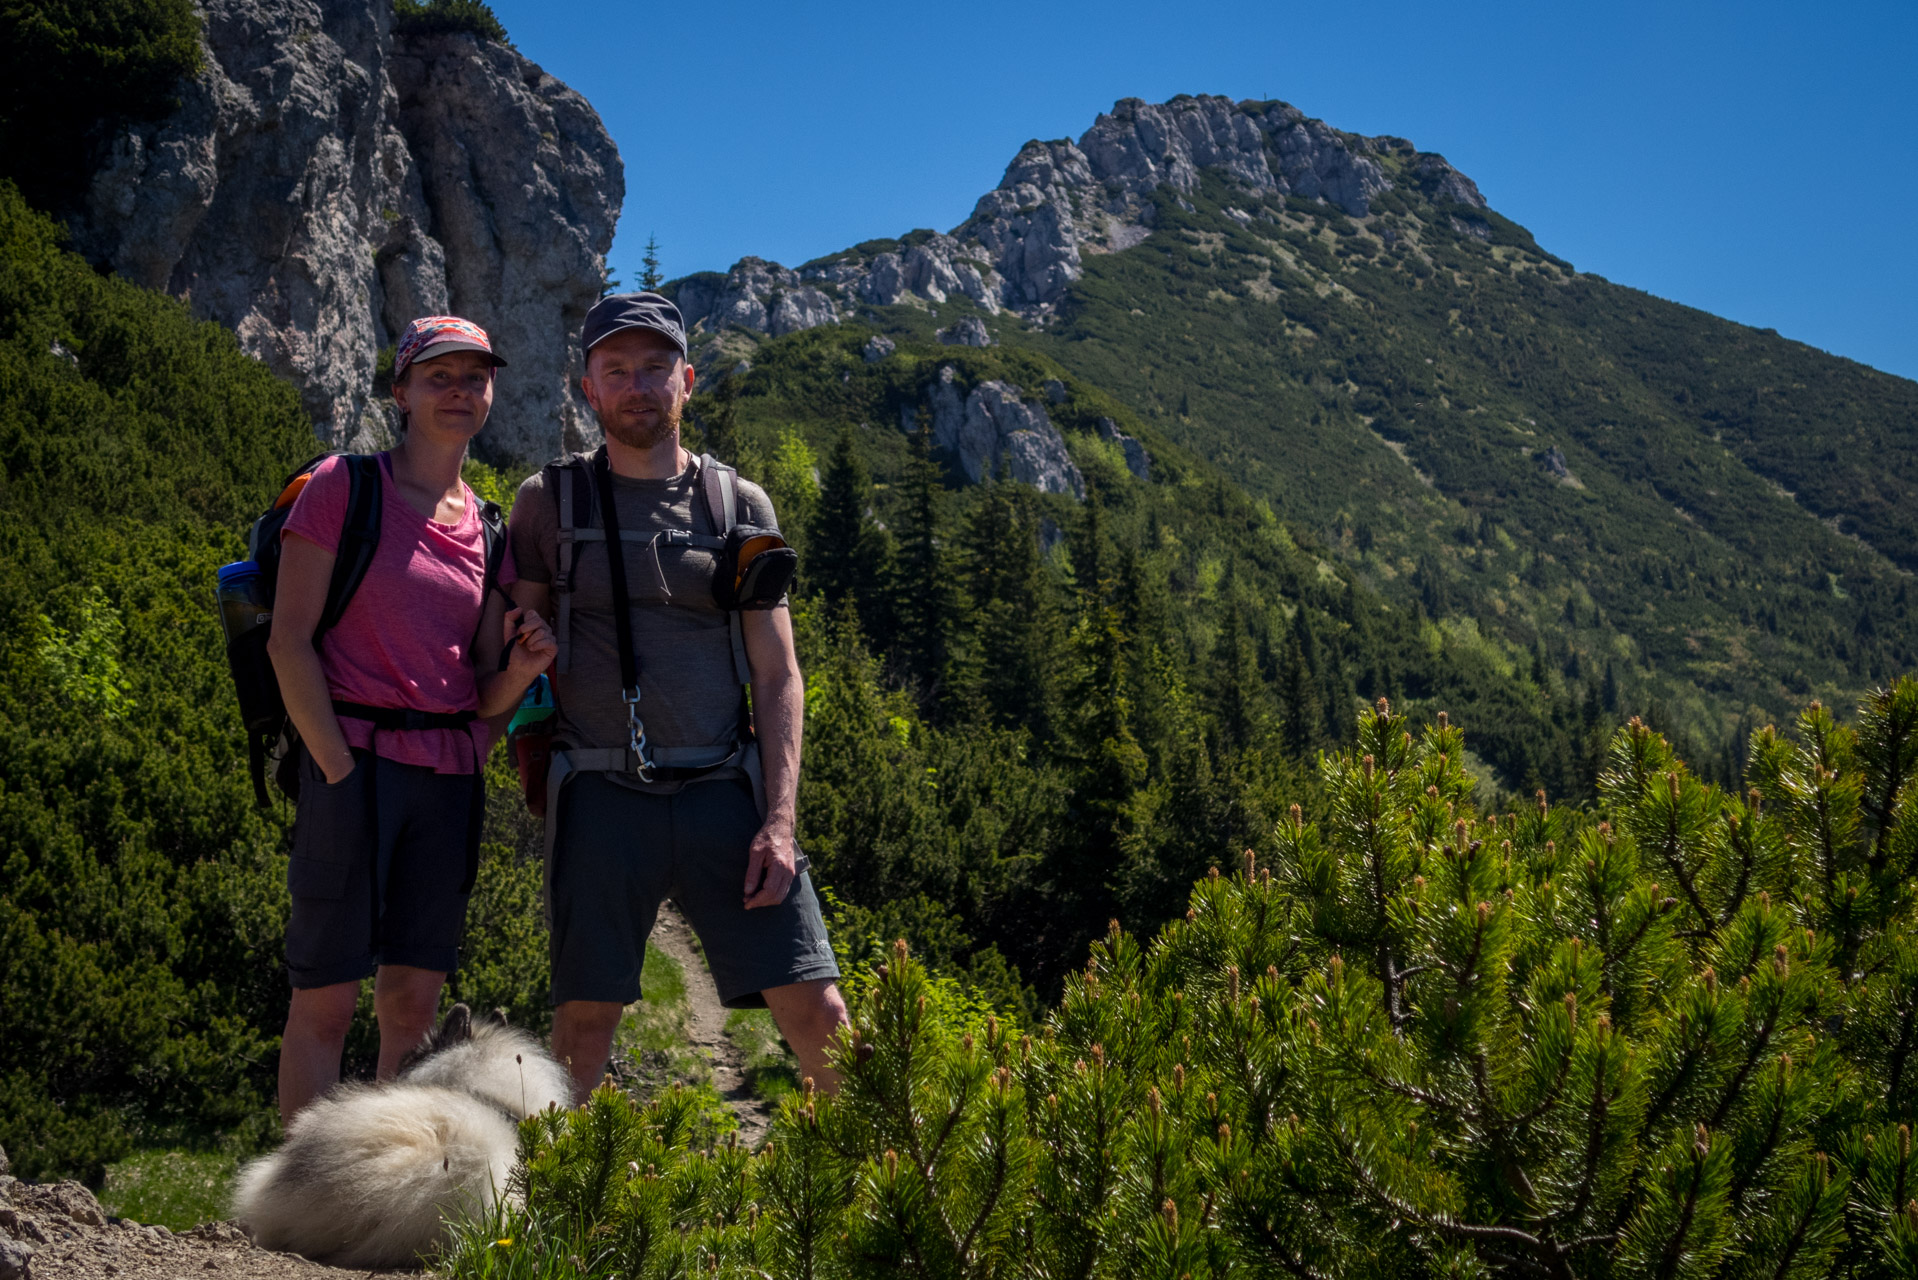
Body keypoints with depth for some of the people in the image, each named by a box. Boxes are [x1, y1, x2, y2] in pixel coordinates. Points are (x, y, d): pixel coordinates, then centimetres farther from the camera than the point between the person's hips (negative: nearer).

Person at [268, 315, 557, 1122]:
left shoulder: (487, 529, 14)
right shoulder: (344, 487, -1)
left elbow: (485, 696, 13)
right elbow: (289, 640, -7)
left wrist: (523, 668, -10)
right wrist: (340, 771, -13)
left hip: (451, 775, 5)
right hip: (356, 759, -5)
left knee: (414, 1002, 7)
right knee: (326, 1001, -3)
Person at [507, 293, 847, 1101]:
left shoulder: (741, 506, 10)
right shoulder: (550, 502, 7)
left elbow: (777, 676, 7)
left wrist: (778, 822, -3)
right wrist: (537, 786, -1)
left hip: (725, 792, 1)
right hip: (602, 796, -1)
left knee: (817, 1012, -3)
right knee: (585, 1017, 2)